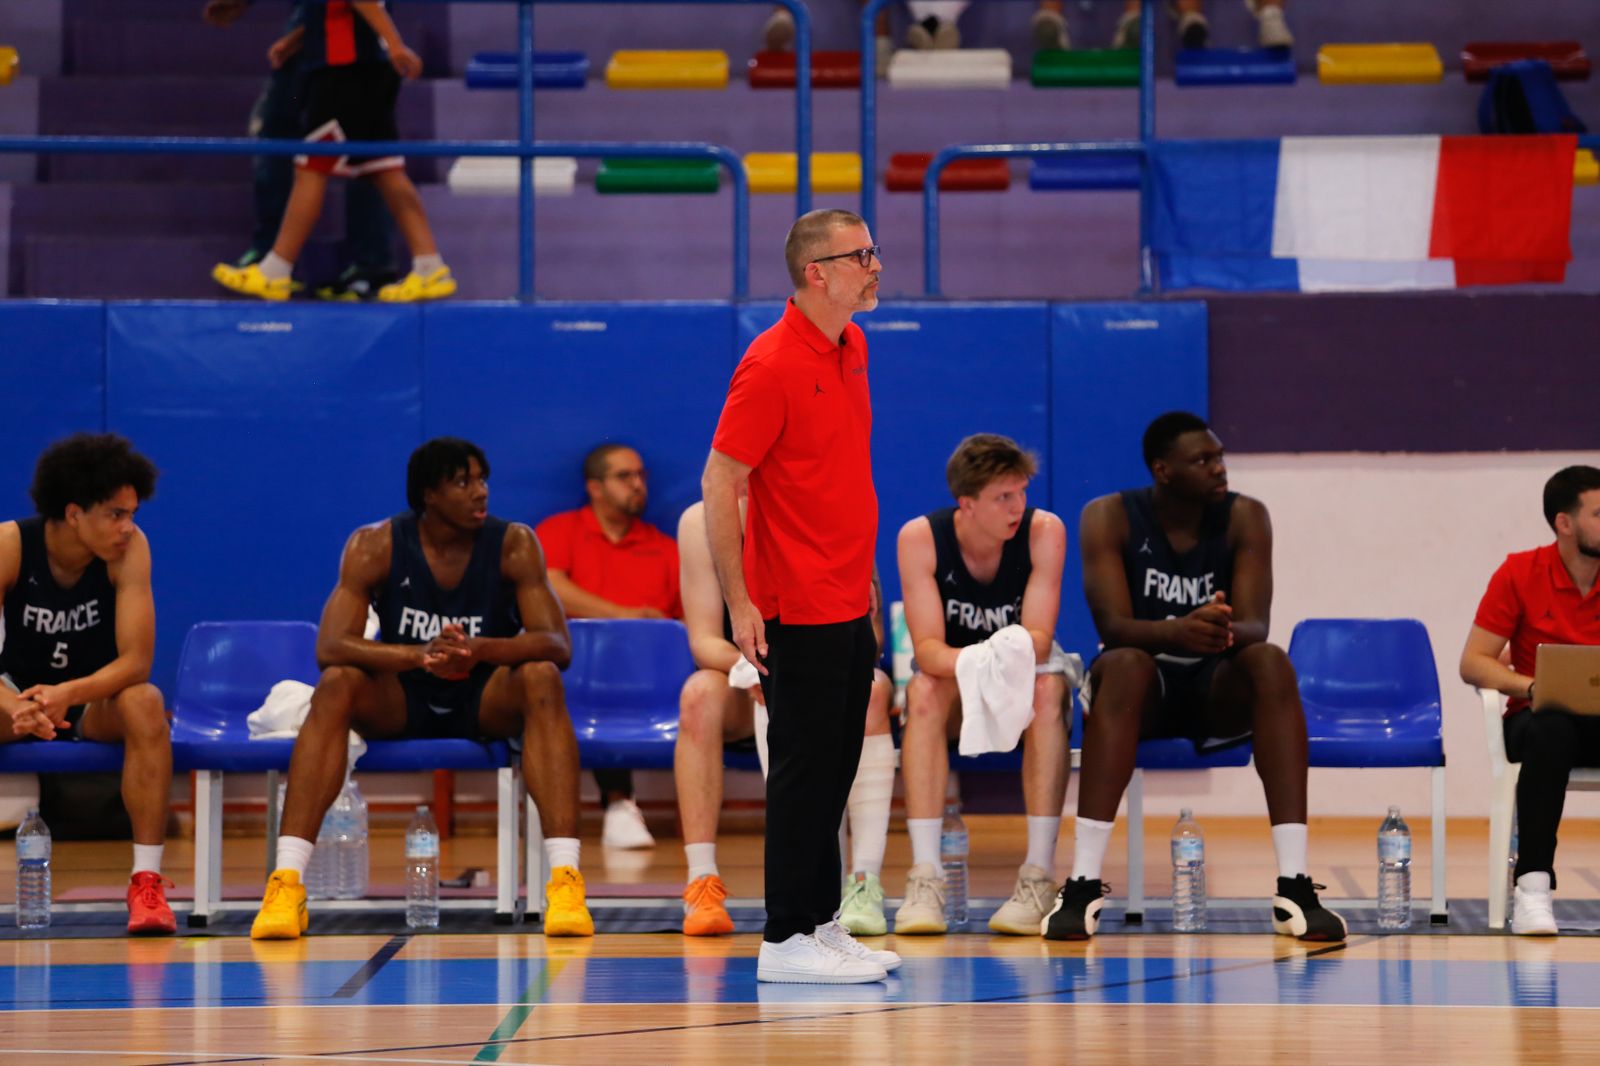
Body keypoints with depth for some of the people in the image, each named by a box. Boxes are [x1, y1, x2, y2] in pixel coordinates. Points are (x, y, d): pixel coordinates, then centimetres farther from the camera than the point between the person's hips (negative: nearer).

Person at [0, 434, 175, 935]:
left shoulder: (129, 548, -18)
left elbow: (136, 661, -23)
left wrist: (68, 695, -41)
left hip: (97, 705, 0)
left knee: (145, 703, -34)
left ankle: (147, 880, -33)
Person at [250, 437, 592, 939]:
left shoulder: (514, 544, -12)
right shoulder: (374, 546, -13)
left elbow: (558, 646, -20)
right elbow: (330, 647, -24)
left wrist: (480, 649, -40)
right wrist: (420, 656, -41)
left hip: (487, 701, 0)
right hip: (399, 704, 0)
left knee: (541, 678, -31)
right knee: (336, 685, -31)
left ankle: (565, 879, -39)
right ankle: (286, 882, -37)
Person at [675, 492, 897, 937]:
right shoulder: (701, 523, -14)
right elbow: (703, 641, -17)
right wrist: (748, 665, -40)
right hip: (746, 688, 0)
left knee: (871, 690, -33)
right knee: (700, 693, -32)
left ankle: (867, 883, -36)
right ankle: (702, 884, -33)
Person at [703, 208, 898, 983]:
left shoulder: (851, 348, 9)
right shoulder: (771, 365, -16)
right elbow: (719, 483, -16)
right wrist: (739, 603, -18)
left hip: (849, 604, 8)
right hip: (799, 610, -8)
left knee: (835, 769, 12)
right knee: (804, 769, -4)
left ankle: (820, 922, 19)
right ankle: (785, 940, 2)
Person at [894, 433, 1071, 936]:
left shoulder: (1044, 531, -18)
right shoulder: (920, 537, -18)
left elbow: (1038, 639, -24)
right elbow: (927, 647, -24)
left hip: (1025, 672, 0)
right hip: (951, 671, 0)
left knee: (1048, 690, -34)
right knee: (924, 692, -33)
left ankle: (1039, 876, -36)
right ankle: (924, 877, -39)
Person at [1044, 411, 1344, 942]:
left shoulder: (1245, 518, -6)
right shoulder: (1108, 518, -10)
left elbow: (1255, 625, -16)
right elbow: (1112, 624, -21)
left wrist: (1225, 632, -42)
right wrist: (1177, 632, -42)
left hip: (1219, 686, 2)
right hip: (1145, 686, -2)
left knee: (1271, 662, -30)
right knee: (1125, 665, -36)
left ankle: (1295, 887, -37)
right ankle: (1083, 886, -41)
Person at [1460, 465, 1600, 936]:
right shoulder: (1520, 574, -3)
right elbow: (1473, 663, -4)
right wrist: (1530, 687, -22)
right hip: (1542, 715, -1)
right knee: (1551, 732, -39)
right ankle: (1533, 888, -41)